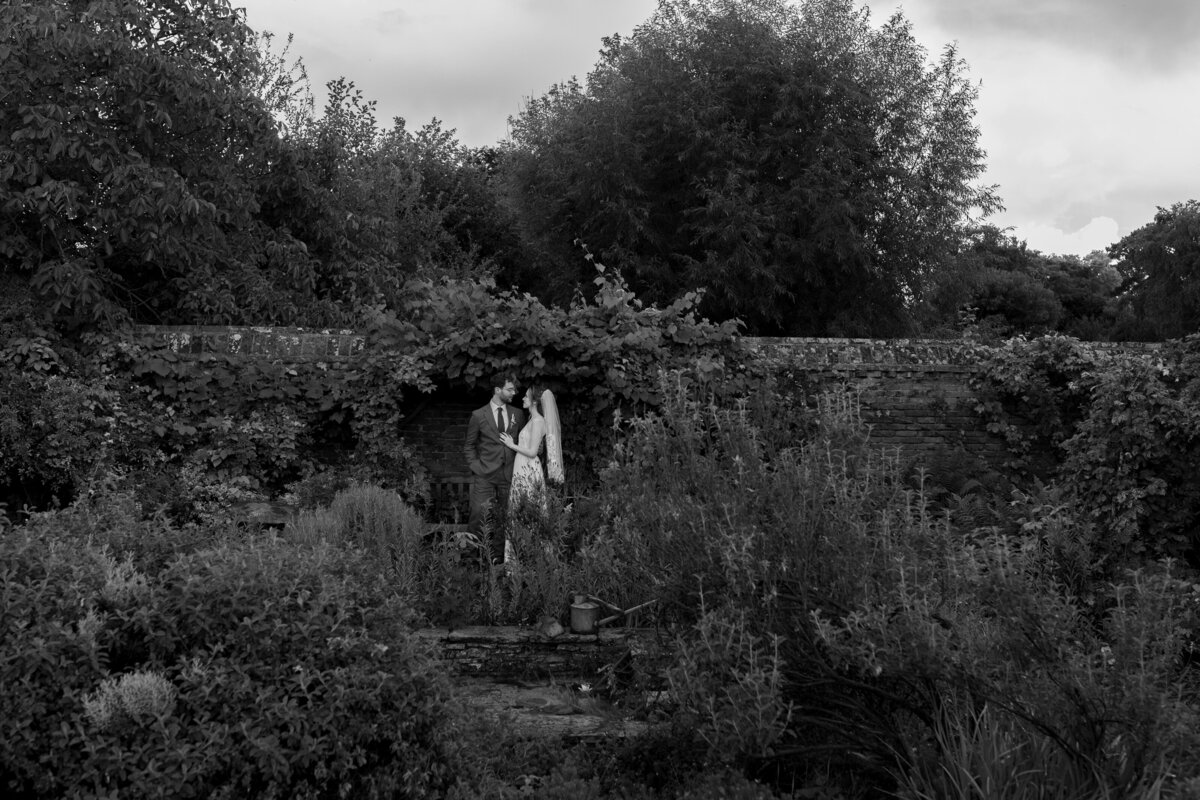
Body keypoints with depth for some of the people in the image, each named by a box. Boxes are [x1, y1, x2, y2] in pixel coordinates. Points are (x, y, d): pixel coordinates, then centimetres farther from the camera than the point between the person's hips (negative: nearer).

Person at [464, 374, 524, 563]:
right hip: (485, 475, -3)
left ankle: (497, 557, 13)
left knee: (504, 517, 4)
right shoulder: (479, 415, 2)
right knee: (480, 514, -9)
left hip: (509, 475, 3)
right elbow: (469, 446, 8)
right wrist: (476, 466, -4)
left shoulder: (517, 414, 10)